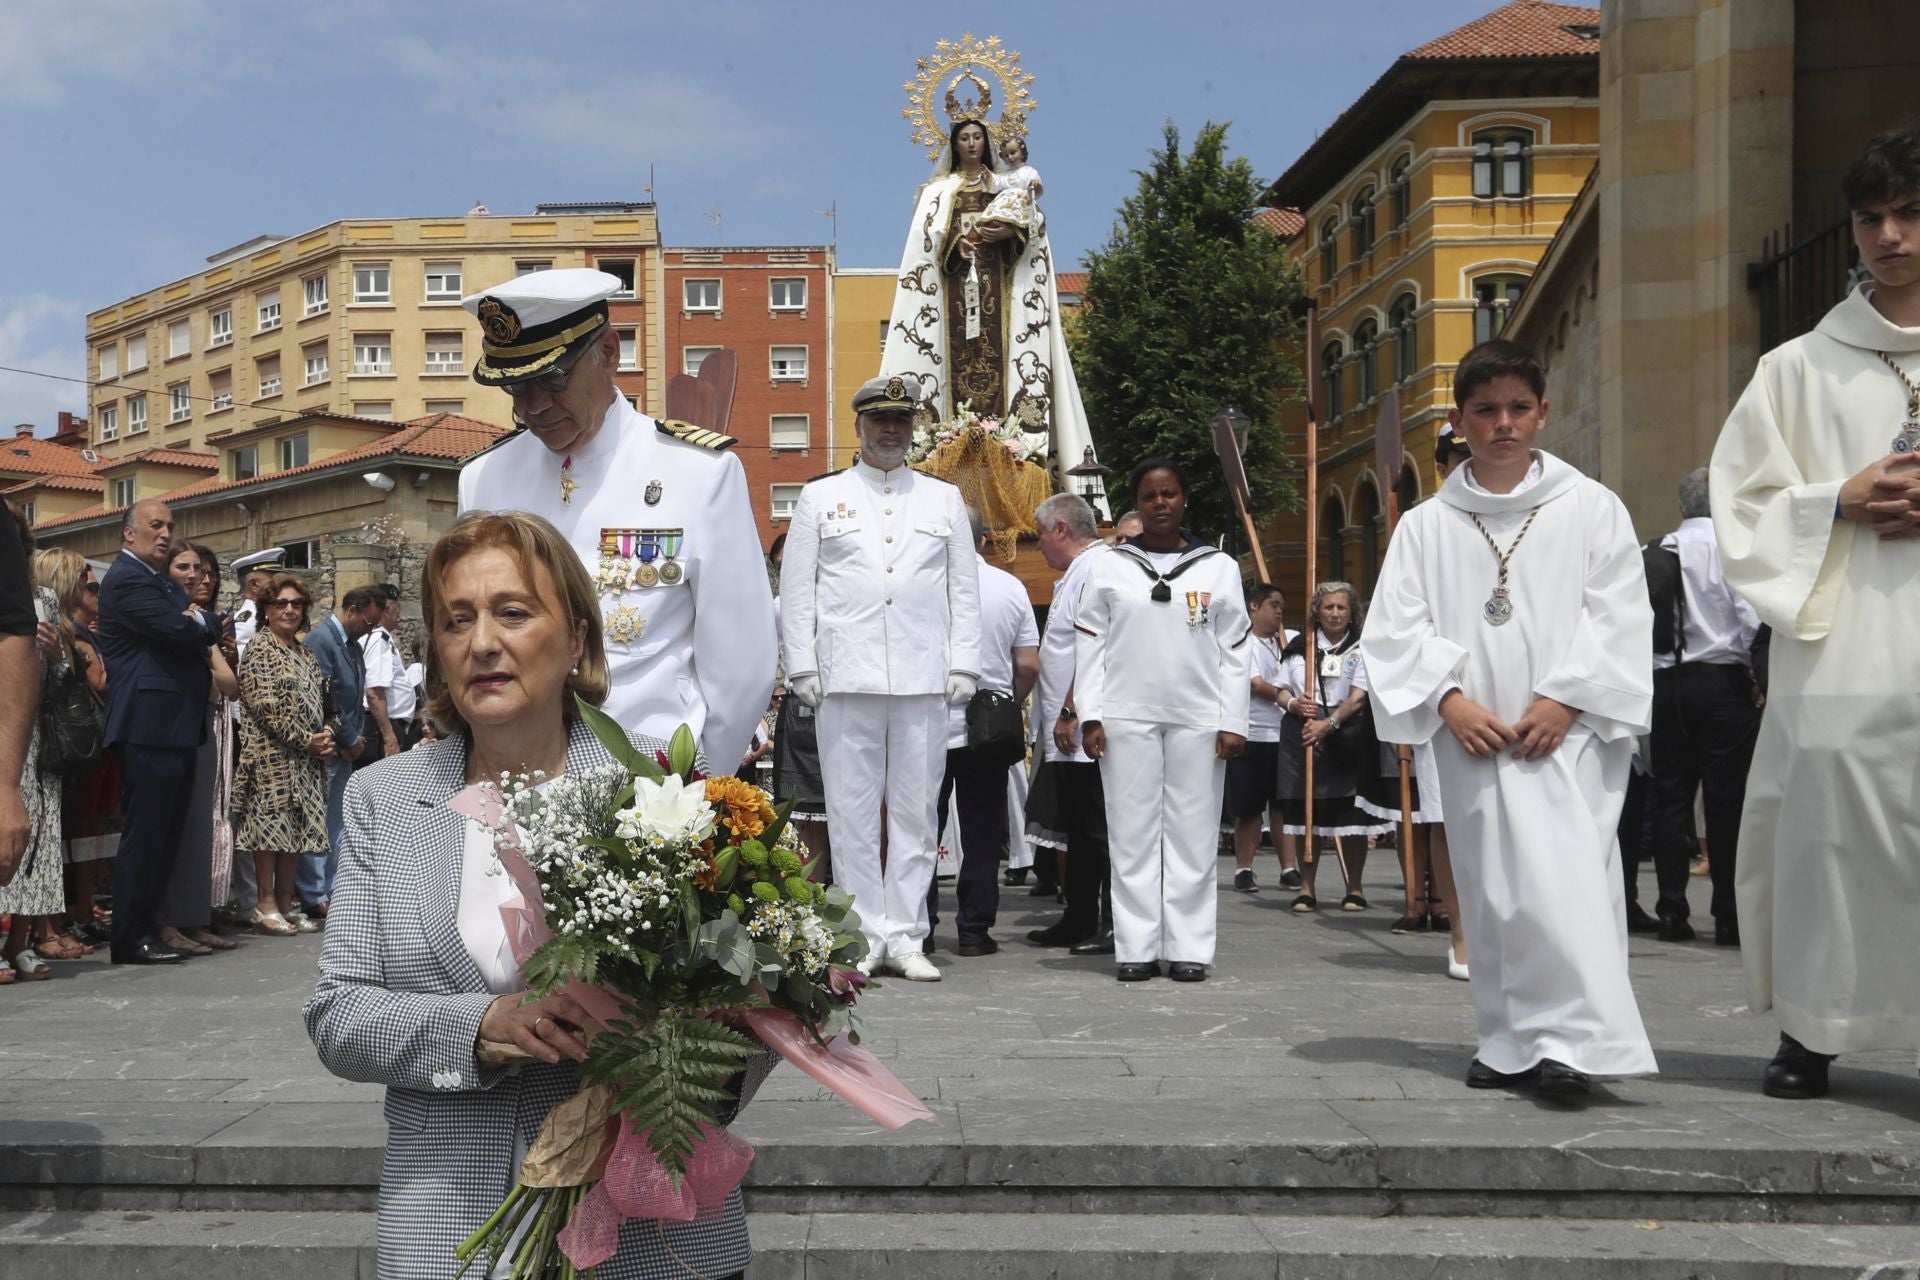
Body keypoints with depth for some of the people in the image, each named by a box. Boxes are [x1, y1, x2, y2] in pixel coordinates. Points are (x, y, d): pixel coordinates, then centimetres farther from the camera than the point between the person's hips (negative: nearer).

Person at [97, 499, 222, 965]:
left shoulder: (164, 582, 22)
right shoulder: (127, 580, -10)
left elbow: (199, 631, 18)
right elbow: (180, 632, -20)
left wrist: (201, 622, -3)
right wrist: (203, 622, 1)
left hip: (177, 728, 10)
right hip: (151, 728, -10)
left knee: (165, 836, 11)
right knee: (144, 836, -6)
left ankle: (149, 927, 17)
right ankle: (132, 940, -1)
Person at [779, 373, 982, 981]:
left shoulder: (944, 499, 15)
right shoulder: (820, 497, 11)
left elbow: (965, 589, 13)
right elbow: (796, 590, 7)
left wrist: (963, 666, 4)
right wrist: (802, 668, -1)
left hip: (924, 681, 1)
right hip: (846, 680, -1)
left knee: (917, 812, 4)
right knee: (852, 812, 0)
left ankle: (906, 938, 11)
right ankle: (864, 937, 8)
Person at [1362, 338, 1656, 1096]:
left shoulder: (1591, 508, 6)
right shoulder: (1426, 528, 9)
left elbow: (1617, 620, -1)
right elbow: (1397, 630, 4)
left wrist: (1563, 699, -11)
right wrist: (1449, 699, -10)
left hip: (1566, 733, -2)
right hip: (1473, 740, 3)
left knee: (1563, 876, -15)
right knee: (1491, 889, 6)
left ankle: (1577, 1037, -14)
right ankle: (1516, 1044, 16)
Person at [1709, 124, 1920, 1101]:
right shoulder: (1799, 369, 11)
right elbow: (1742, 501, 8)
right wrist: (1839, 502, -8)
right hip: (1842, 648, 0)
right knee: (1828, 837, -1)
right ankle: (1808, 1032, 11)